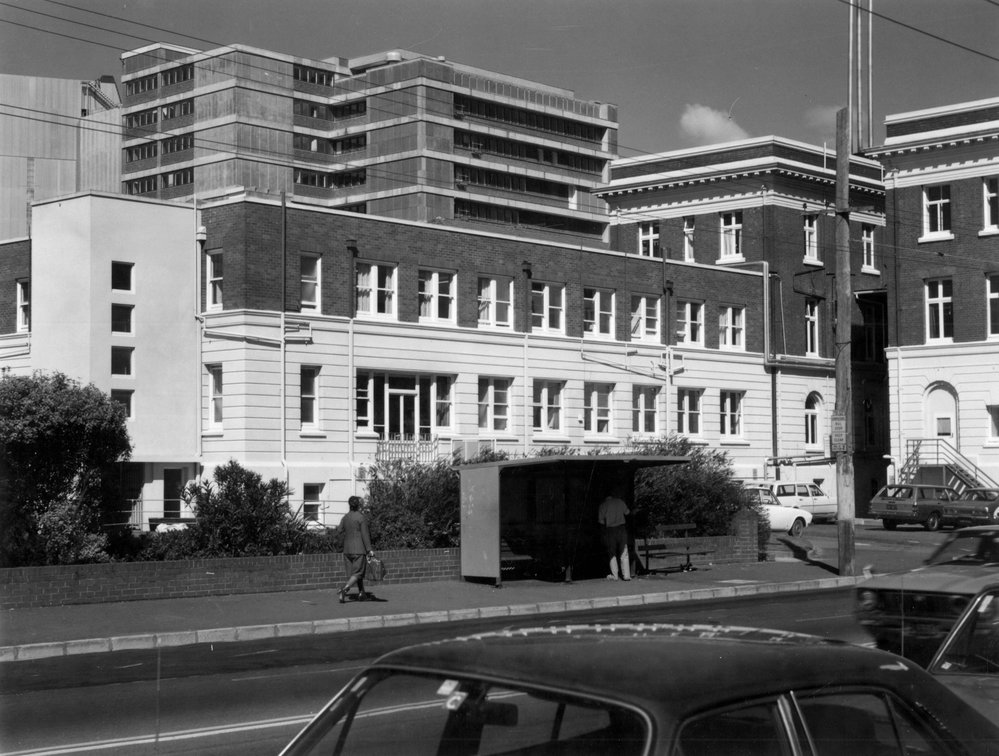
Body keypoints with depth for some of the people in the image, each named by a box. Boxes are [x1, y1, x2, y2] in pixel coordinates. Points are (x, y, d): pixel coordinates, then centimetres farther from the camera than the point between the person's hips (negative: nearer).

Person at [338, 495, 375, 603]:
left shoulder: (345, 518, 7)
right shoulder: (361, 518, -10)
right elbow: (365, 535, -12)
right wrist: (369, 550, -9)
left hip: (347, 549, 6)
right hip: (359, 549, -6)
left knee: (354, 572, 15)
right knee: (357, 573, -4)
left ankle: (362, 594, 20)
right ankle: (344, 590, -23)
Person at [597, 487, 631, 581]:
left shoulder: (603, 505, -1)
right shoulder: (620, 502, 2)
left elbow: (601, 520, -5)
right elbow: (627, 512, 15)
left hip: (609, 530, -1)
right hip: (621, 529, 1)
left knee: (612, 554, 9)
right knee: (624, 554, 7)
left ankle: (614, 575, 6)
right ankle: (626, 575, 3)